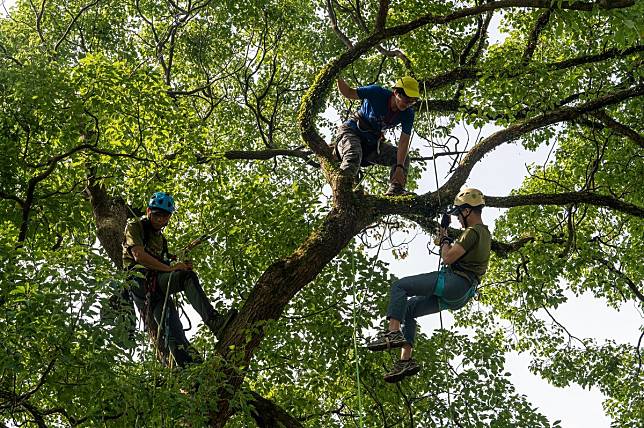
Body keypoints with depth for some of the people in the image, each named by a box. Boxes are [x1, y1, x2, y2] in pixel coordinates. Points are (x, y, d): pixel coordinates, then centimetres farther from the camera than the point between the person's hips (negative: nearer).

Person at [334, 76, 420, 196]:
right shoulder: (378, 94, -22)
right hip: (351, 131, -6)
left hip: (372, 142, 6)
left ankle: (395, 190, -19)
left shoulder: (408, 114, -11)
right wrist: (338, 77, -34)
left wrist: (400, 167, -28)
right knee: (353, 156, -36)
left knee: (403, 158, -5)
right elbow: (348, 93, -15)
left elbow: (404, 142, -16)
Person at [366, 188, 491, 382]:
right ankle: (406, 360, 4)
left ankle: (393, 332, -24)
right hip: (462, 295, 10)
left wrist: (444, 240, 4)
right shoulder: (484, 233, 22)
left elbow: (448, 258, -15)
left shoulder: (472, 231, -11)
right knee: (409, 309, 13)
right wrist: (447, 241, 21)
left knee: (399, 286, -11)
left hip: (454, 281, -10)